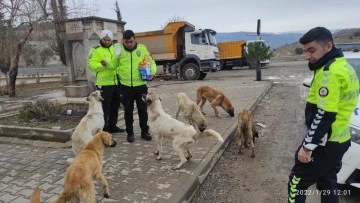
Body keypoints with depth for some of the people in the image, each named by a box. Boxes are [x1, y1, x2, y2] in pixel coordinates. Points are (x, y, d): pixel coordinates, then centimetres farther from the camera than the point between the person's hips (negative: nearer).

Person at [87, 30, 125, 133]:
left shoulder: (115, 48, 16)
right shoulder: (96, 50, -3)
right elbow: (92, 65, -11)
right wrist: (102, 65, -26)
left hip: (116, 82, 7)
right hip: (104, 84, -6)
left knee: (115, 106, 14)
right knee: (104, 107, -4)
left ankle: (112, 126, 28)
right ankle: (103, 128, 5)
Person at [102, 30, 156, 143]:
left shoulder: (142, 49, 0)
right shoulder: (119, 50, 1)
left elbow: (151, 62, 5)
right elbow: (114, 65, 8)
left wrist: (152, 72, -13)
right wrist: (107, 64, -13)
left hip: (141, 85, 0)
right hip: (126, 86, 0)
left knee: (142, 109, 8)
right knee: (128, 110, 9)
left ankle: (145, 131, 23)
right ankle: (130, 133, 23)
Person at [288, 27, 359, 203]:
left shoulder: (330, 71, -22)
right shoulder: (343, 66, 10)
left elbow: (324, 115, -26)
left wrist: (307, 146, -21)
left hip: (325, 142, -10)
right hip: (339, 139, 10)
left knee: (297, 182, 4)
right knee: (327, 183, 22)